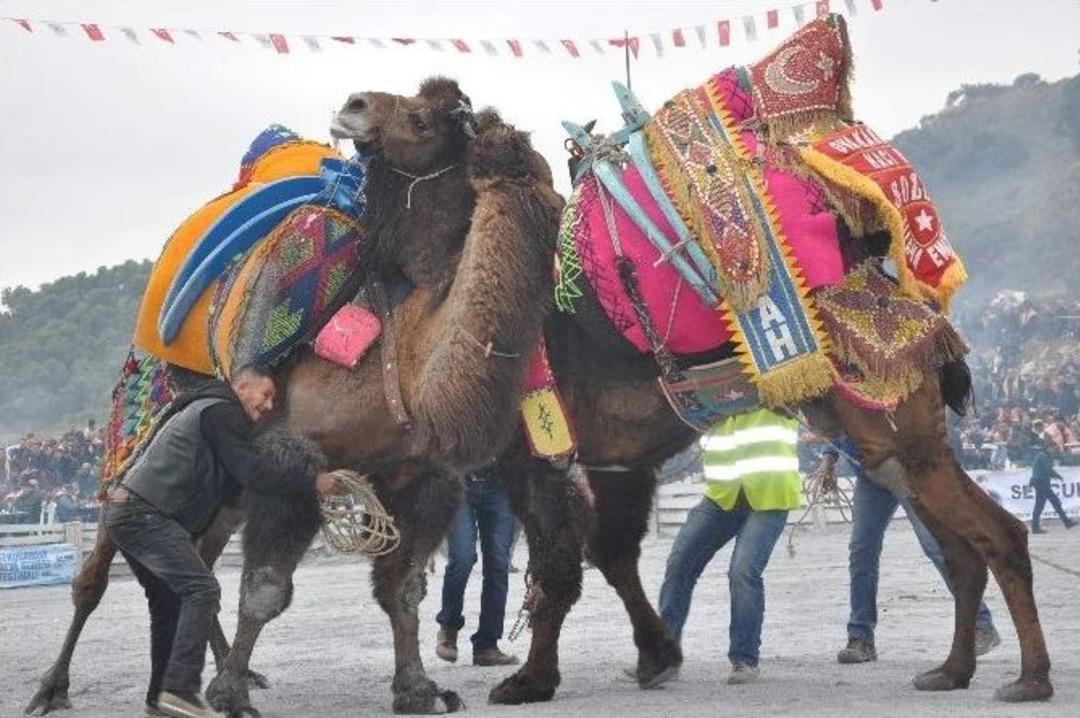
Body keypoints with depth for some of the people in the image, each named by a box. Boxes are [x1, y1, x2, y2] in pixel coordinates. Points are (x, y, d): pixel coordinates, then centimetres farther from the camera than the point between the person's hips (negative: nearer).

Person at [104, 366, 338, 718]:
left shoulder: (205, 410, 26)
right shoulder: (222, 412, -7)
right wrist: (312, 482, -6)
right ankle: (179, 688, -23)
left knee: (169, 601, 15)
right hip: (145, 514, -11)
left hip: (123, 512, 11)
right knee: (201, 589, -16)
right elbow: (253, 474, -14)